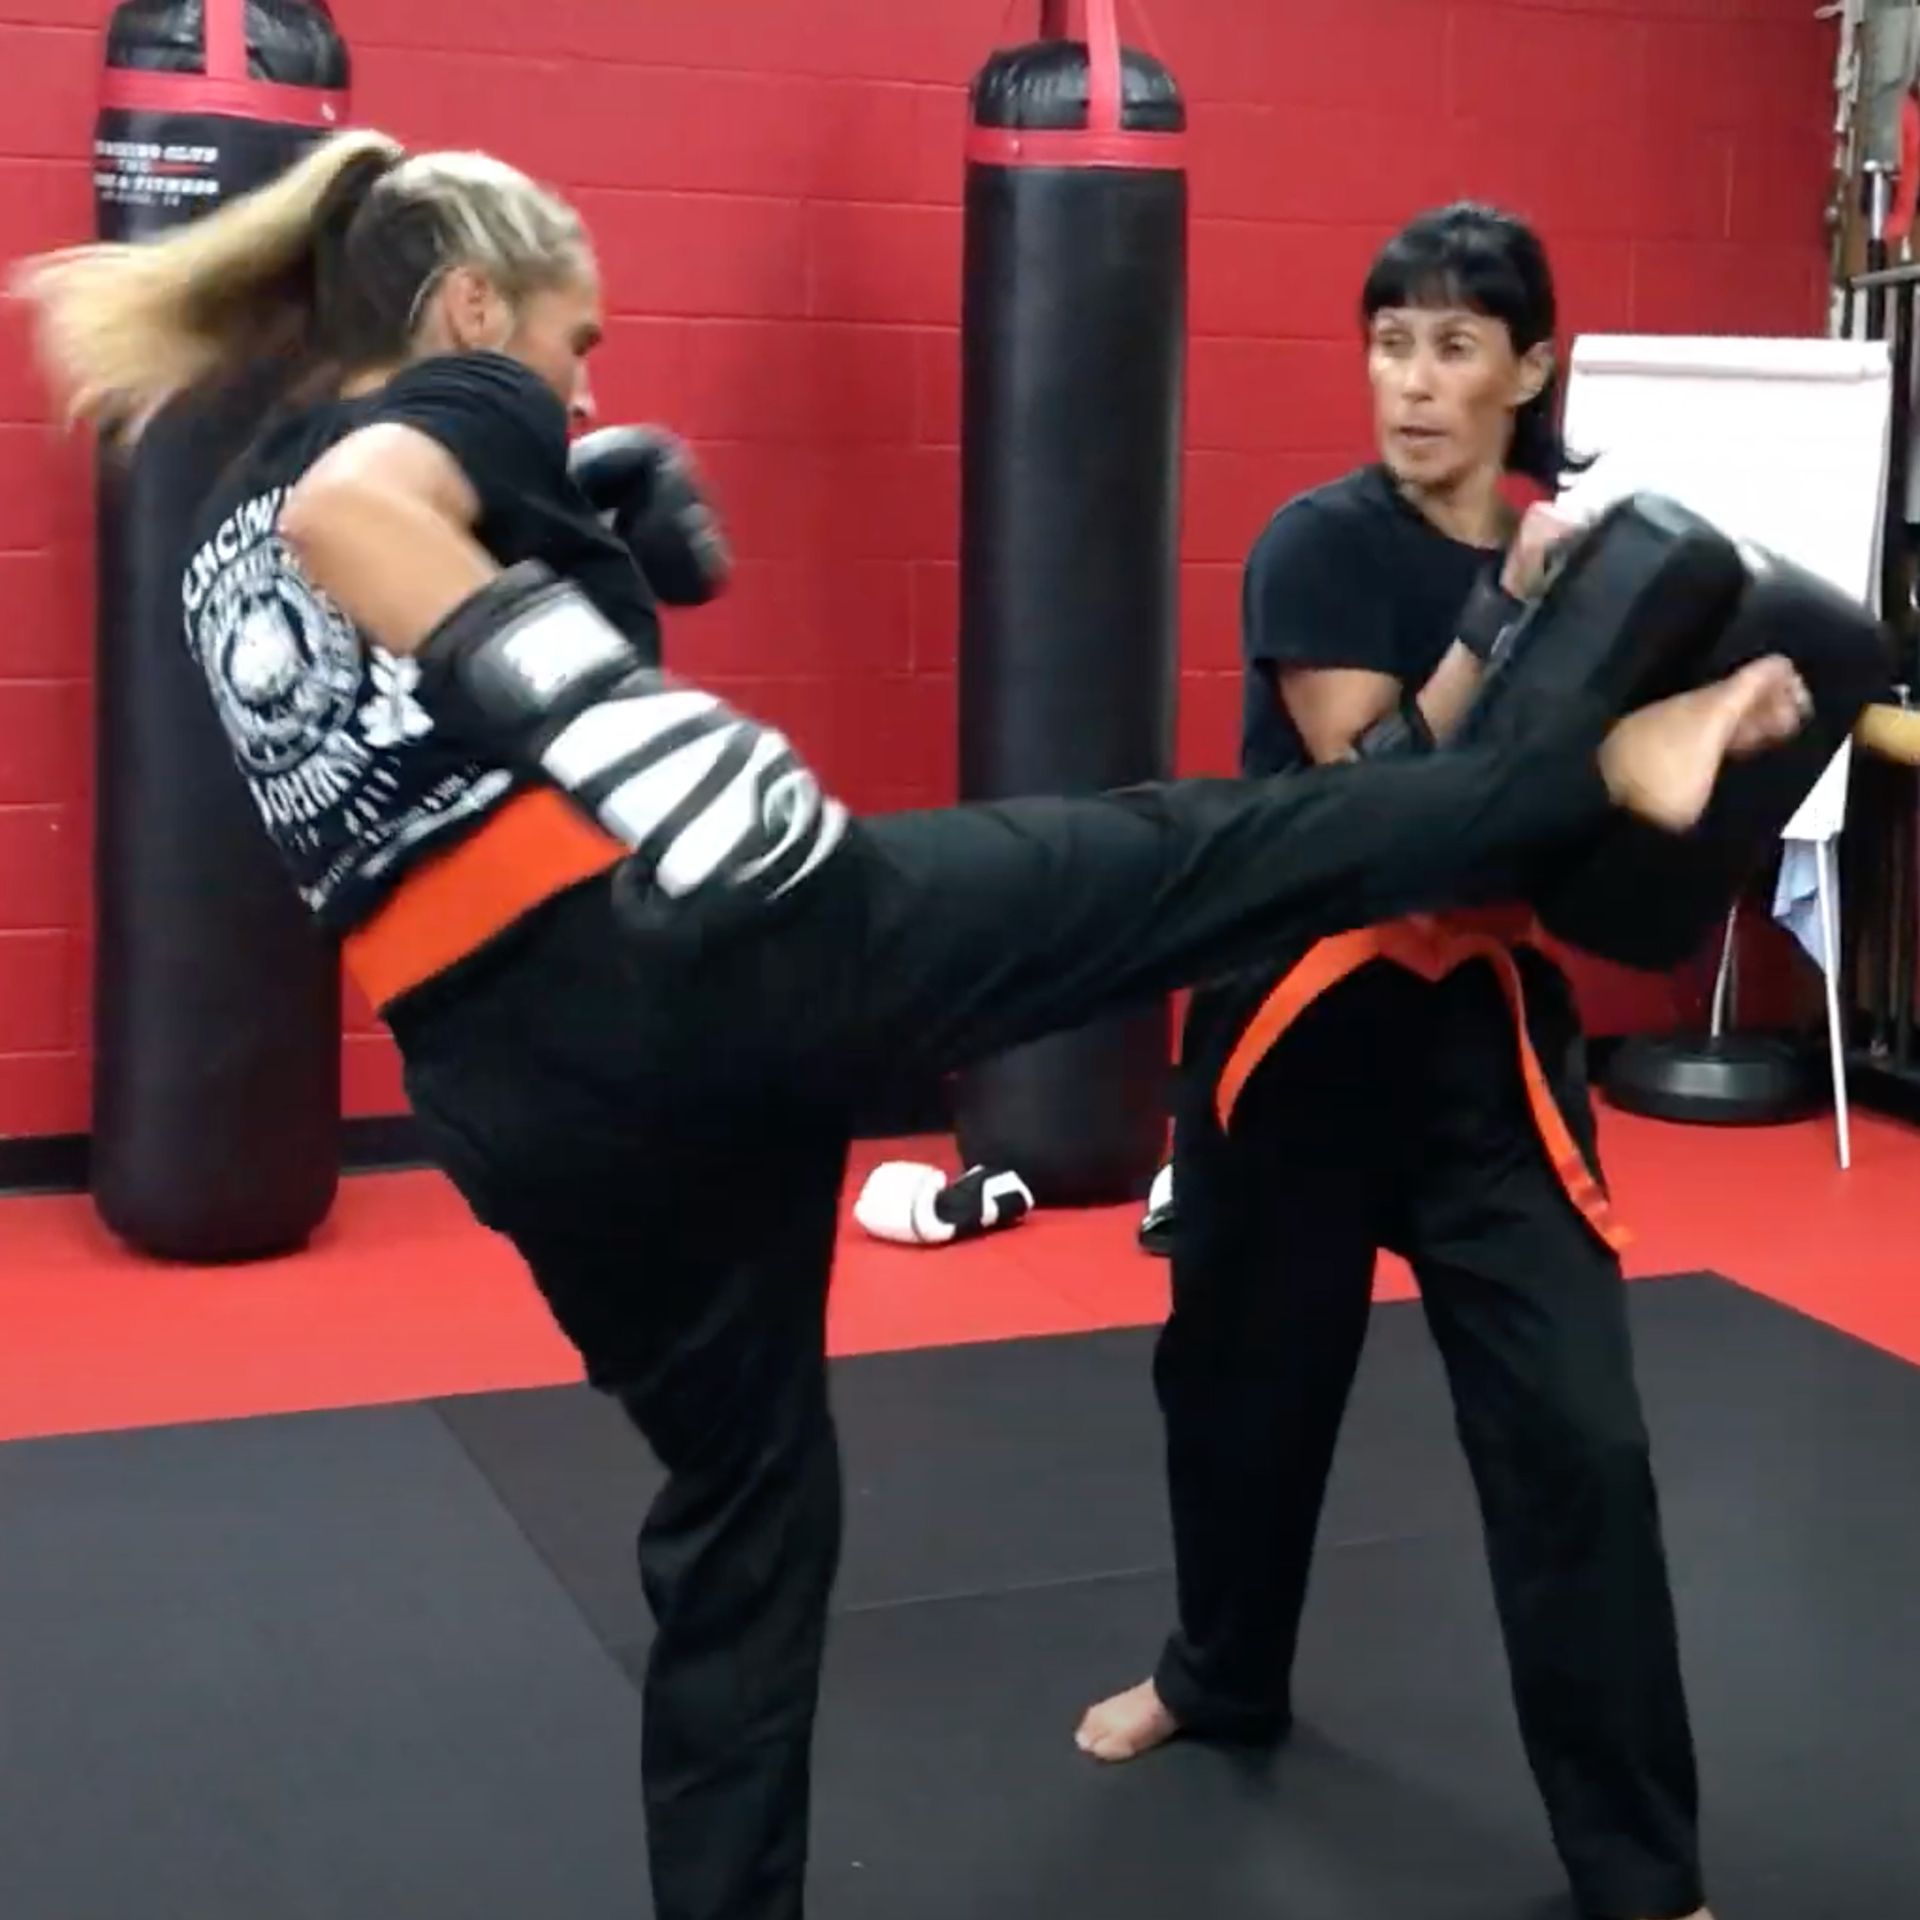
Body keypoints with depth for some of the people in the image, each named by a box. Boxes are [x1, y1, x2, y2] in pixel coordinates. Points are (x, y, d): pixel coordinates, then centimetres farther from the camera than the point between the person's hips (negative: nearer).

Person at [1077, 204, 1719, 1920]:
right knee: (1248, 1371, 16)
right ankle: (1224, 1676, 45)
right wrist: (1500, 618, -26)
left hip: (1487, 1021, 2)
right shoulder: (1323, 544, -11)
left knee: (1576, 1431, -4)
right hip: (1303, 1016, -1)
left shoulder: (1584, 551, 0)